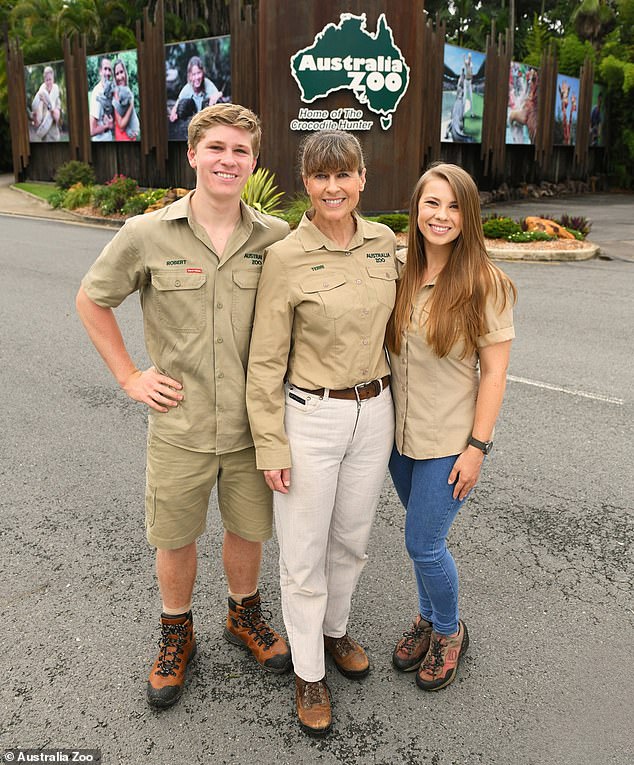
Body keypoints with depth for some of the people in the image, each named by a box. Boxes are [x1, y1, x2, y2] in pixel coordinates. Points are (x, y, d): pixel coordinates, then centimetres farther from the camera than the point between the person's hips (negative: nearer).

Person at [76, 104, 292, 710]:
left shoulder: (274, 238, -5)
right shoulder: (147, 235, -9)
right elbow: (91, 300, 4)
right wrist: (129, 376, -1)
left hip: (252, 424, 2)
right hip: (180, 425, -1)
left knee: (247, 527, 18)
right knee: (175, 539, 15)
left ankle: (244, 616, 46)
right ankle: (176, 637, 41)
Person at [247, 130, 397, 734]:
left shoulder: (384, 242, 1)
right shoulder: (285, 259, -13)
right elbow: (266, 362, -10)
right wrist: (270, 446, -10)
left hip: (373, 412, 5)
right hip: (310, 417, -4)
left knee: (351, 538, 20)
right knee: (304, 553, 8)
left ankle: (334, 630, 46)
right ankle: (308, 672, 30)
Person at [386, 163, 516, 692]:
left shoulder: (486, 285, -14)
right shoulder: (402, 276, 0)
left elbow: (494, 372, -12)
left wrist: (477, 447, -13)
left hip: (449, 441, -4)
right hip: (402, 433, 5)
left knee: (424, 545, 1)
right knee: (424, 538, 19)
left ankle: (449, 632, 29)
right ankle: (428, 618, 43)